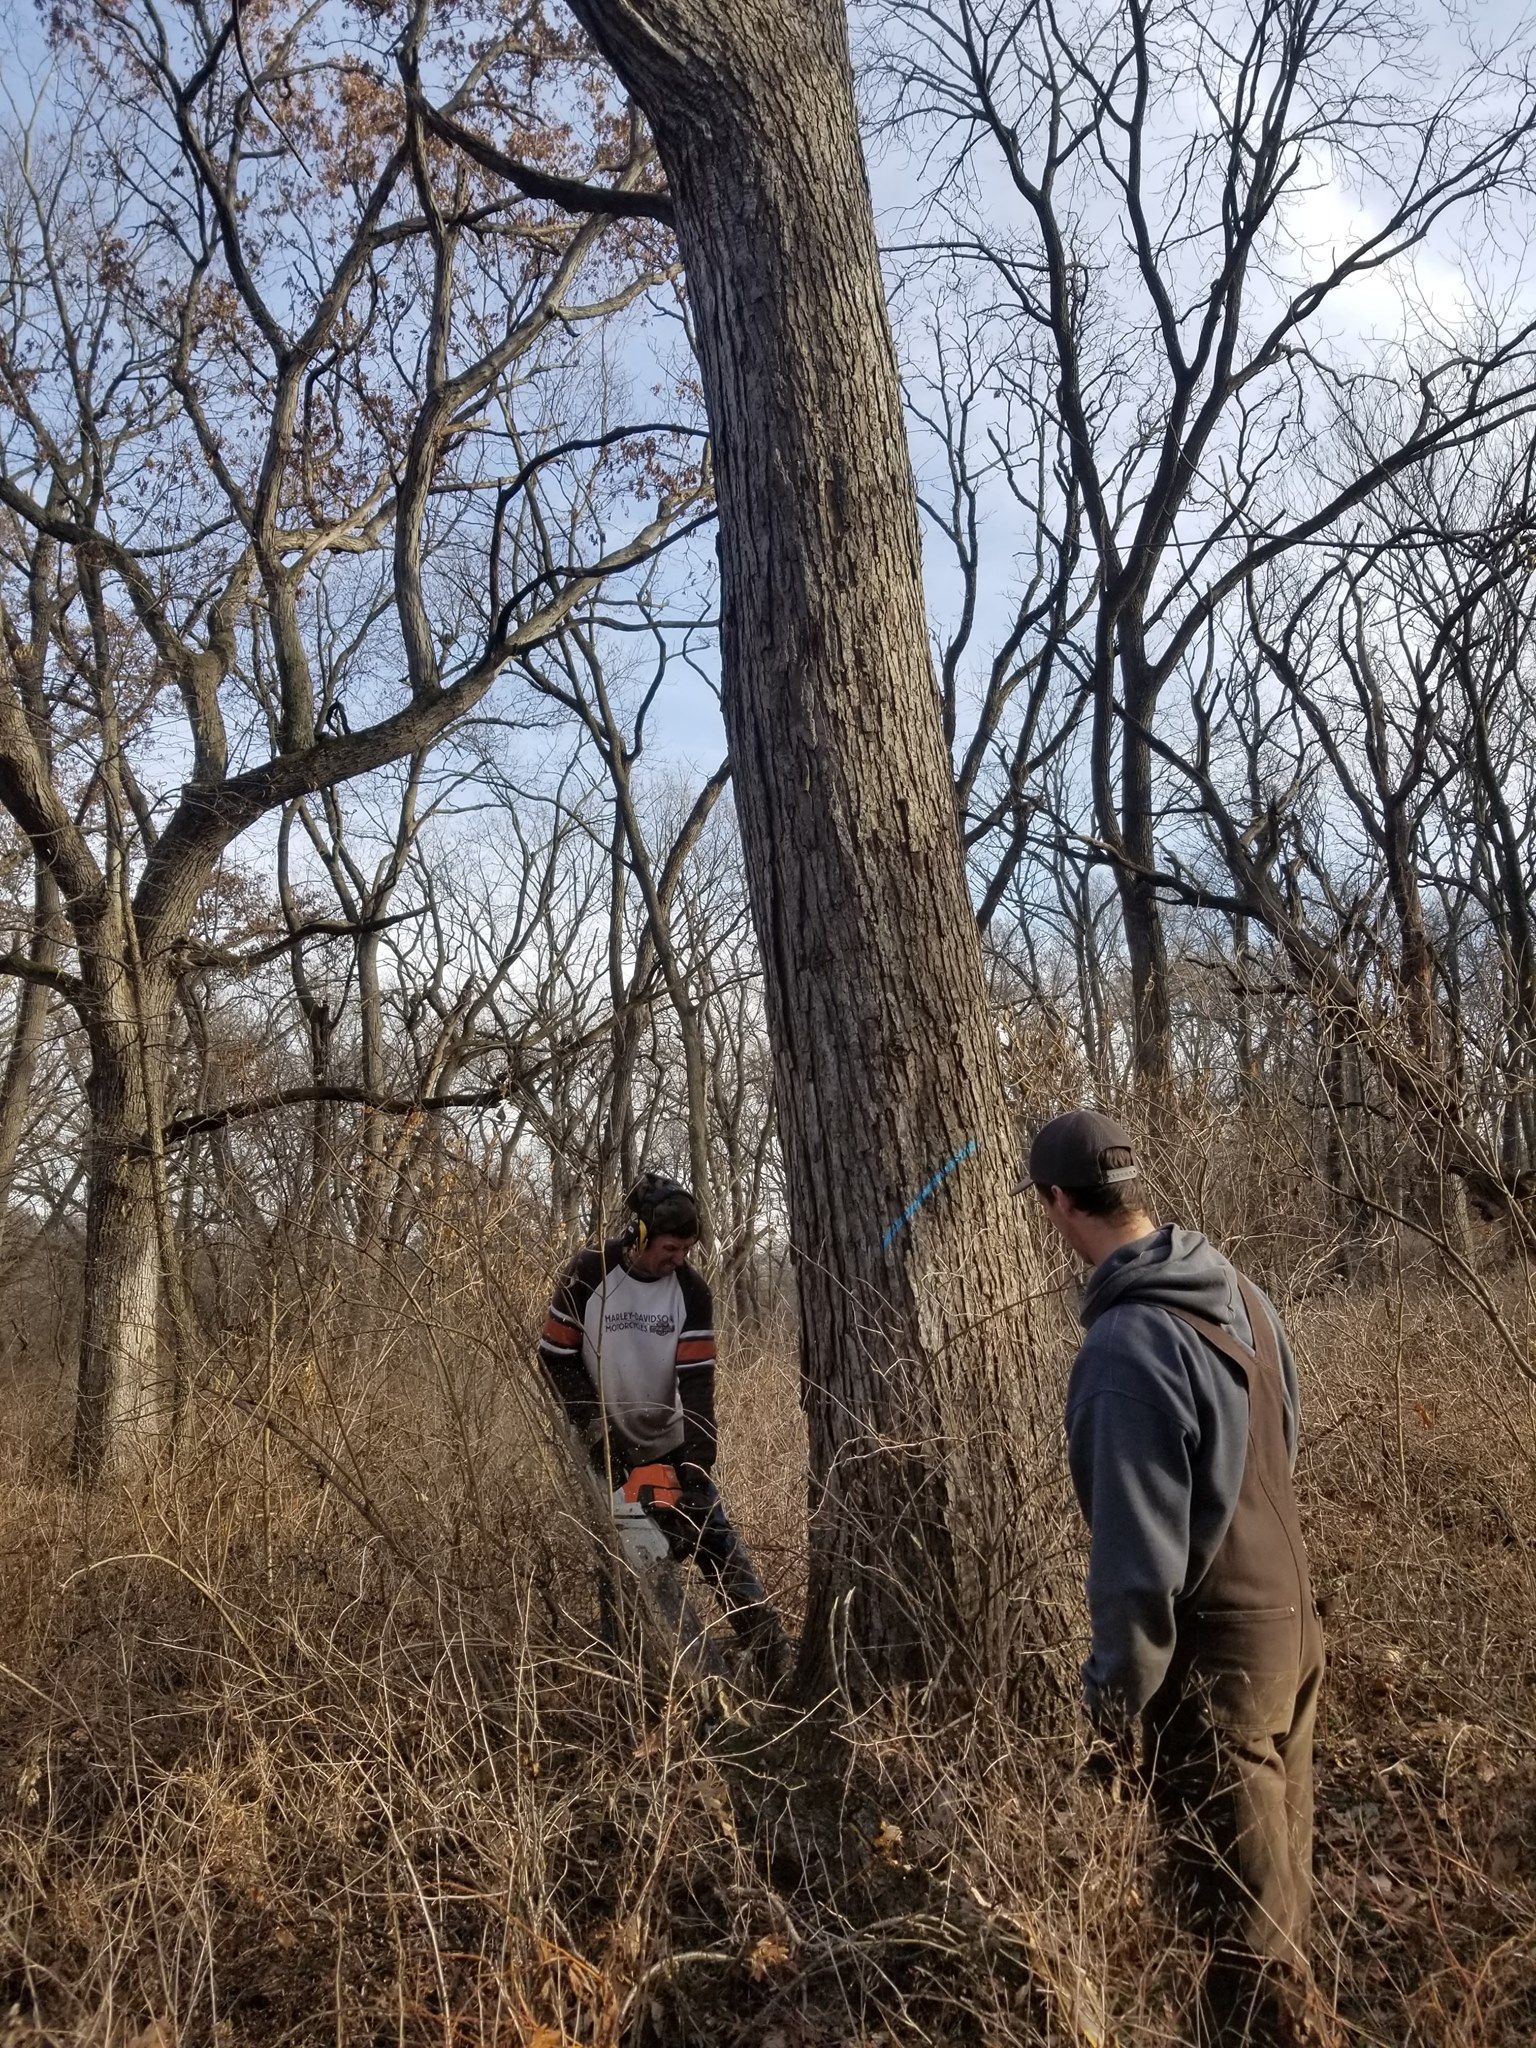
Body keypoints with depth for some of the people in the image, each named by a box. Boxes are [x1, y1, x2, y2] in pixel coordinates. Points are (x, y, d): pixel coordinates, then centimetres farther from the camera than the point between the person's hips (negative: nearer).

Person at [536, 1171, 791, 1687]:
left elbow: (697, 1379, -13)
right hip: (607, 1445, -2)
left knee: (716, 1538, -3)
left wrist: (697, 1462, -18)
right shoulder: (588, 1273, -18)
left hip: (668, 1440, 2)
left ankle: (776, 1657, 0)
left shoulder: (691, 1290, -12)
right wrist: (597, 1428, -16)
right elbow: (555, 1358, -10)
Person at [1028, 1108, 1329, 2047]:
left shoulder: (1128, 1345, -26)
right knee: (1279, 1886, 23)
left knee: (1244, 1919, 9)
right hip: (1290, 1621, 8)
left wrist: (1115, 1702, -12)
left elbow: (1138, 1555, -24)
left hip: (1212, 1659, -8)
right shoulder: (1239, 1292, -1)